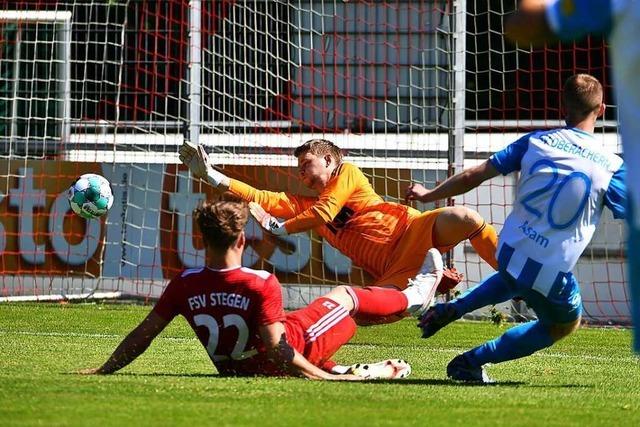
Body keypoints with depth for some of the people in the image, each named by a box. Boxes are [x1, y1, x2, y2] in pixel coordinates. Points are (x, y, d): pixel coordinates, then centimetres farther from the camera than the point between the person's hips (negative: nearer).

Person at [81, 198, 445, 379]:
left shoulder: (184, 286, -19)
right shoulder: (262, 285, -32)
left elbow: (143, 335, -14)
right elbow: (276, 349, -34)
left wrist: (104, 371, -5)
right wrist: (322, 378, -28)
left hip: (232, 368, 5)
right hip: (277, 365, -5)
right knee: (345, 297, 19)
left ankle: (348, 370, 46)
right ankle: (416, 295, 45)